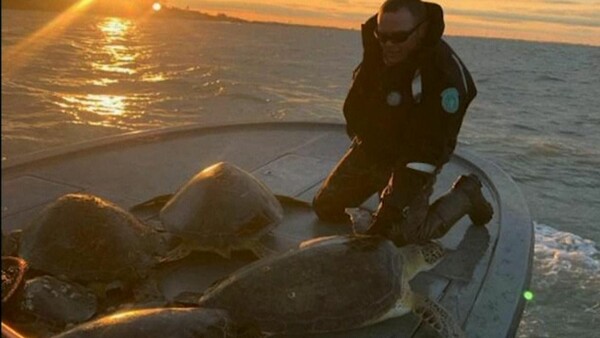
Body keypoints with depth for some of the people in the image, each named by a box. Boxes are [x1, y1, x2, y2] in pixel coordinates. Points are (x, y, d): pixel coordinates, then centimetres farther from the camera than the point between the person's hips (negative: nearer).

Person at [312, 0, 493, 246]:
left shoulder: (444, 74, -30)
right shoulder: (375, 44, -11)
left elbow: (428, 149, -30)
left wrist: (392, 206, -33)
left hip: (412, 158, -6)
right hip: (371, 147, 6)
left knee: (403, 235, -16)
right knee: (325, 207, 5)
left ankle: (465, 194, 9)